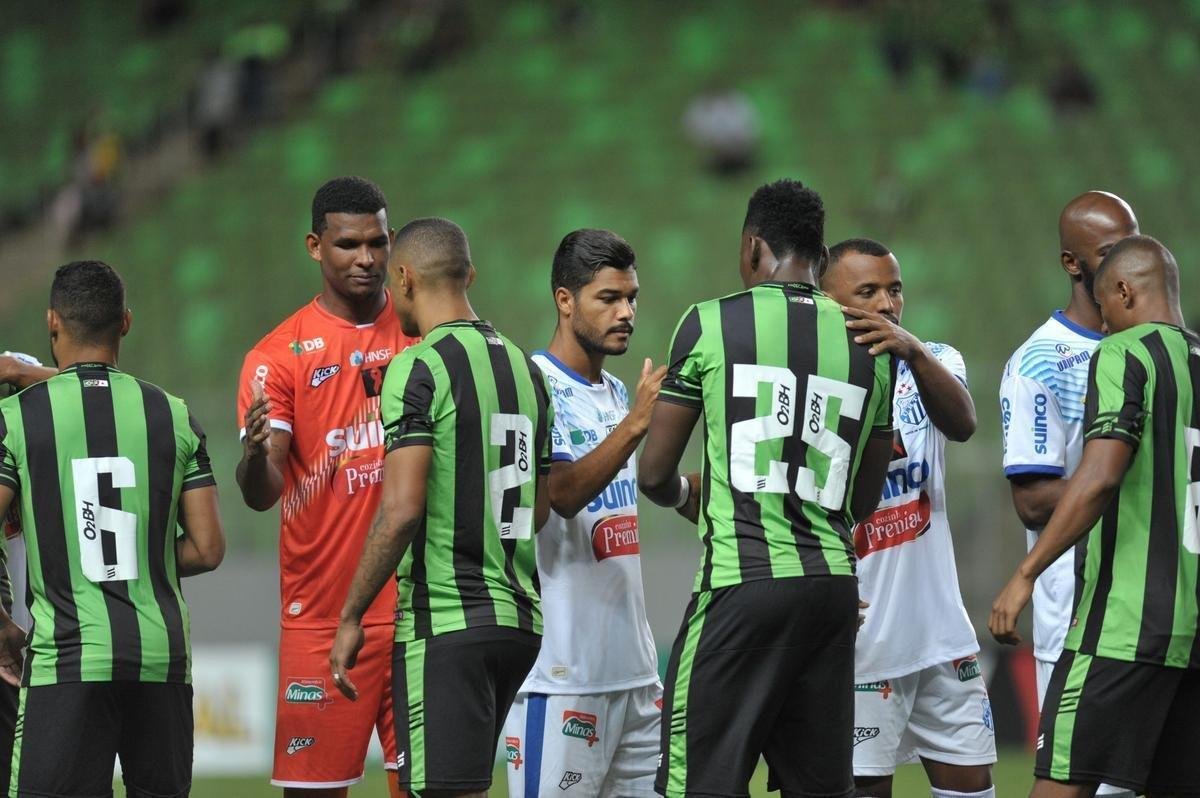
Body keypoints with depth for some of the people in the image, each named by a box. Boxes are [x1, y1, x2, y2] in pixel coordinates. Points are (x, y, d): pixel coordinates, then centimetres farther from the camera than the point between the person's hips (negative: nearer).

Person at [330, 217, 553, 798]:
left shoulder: (418, 369, -11)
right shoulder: (524, 369, 14)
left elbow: (402, 509, -18)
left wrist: (351, 617, -11)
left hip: (444, 622, -8)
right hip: (519, 619, 8)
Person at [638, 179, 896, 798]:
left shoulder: (713, 323, 0)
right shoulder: (869, 343, 12)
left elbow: (654, 474, 4)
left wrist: (686, 494, 26)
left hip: (742, 583, -5)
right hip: (834, 582, 5)